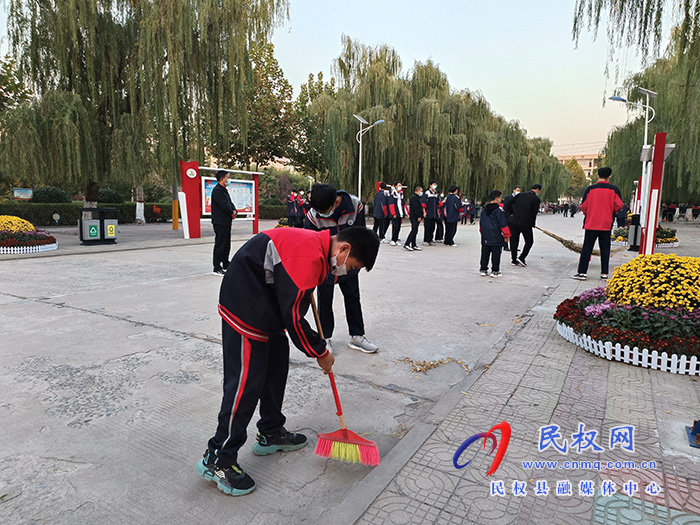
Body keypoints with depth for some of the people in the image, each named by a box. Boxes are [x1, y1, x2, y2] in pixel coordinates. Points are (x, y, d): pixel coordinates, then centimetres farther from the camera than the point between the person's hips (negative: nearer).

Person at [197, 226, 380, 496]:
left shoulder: (316, 245, 6)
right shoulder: (309, 257, -26)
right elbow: (293, 317, -23)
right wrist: (321, 353, -10)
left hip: (266, 306, 10)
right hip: (244, 309, -10)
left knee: (277, 365, 16)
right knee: (247, 380, -6)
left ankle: (271, 434, 32)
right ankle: (218, 459, 7)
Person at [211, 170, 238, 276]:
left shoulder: (224, 190, 19)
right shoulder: (217, 190, -13)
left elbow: (230, 203, 17)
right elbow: (224, 205, -20)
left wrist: (234, 211, -2)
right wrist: (232, 213, -6)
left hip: (226, 222, 10)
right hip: (220, 222, -10)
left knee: (227, 244, 15)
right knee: (220, 244, -7)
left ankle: (225, 265, 25)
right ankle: (216, 268, -4)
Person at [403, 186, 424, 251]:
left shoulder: (416, 197, 21)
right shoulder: (414, 197, -13)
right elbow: (415, 208, -20)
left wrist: (421, 214, 18)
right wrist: (419, 216, -20)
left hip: (416, 218, 11)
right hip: (415, 218, -11)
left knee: (414, 231, 10)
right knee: (414, 231, -13)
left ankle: (413, 245, 13)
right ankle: (406, 244, -12)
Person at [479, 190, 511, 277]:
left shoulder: (484, 209, 9)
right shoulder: (499, 210, -12)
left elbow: (481, 222, 18)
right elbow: (503, 224, -11)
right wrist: (506, 235, -4)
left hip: (485, 237, 6)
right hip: (496, 237, -6)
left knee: (485, 253, 12)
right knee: (496, 254, 2)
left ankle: (483, 270, 15)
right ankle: (495, 271, 5)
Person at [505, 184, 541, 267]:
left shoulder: (520, 195, 8)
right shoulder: (536, 199, -5)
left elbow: (509, 203, 7)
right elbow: (534, 213, -6)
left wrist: (511, 213, 18)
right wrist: (533, 224, 9)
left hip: (514, 222, 5)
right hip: (526, 223, -4)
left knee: (514, 241, 11)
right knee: (529, 241, 13)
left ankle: (514, 260, 15)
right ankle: (521, 258, 2)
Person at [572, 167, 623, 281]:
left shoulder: (590, 189, -4)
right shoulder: (614, 190, -1)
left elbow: (583, 206, -3)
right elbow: (619, 205, -4)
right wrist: (611, 213, 16)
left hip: (591, 224, -1)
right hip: (606, 224, 1)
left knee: (587, 248, 3)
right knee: (605, 249, 9)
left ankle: (582, 272, 0)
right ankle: (604, 273, 11)